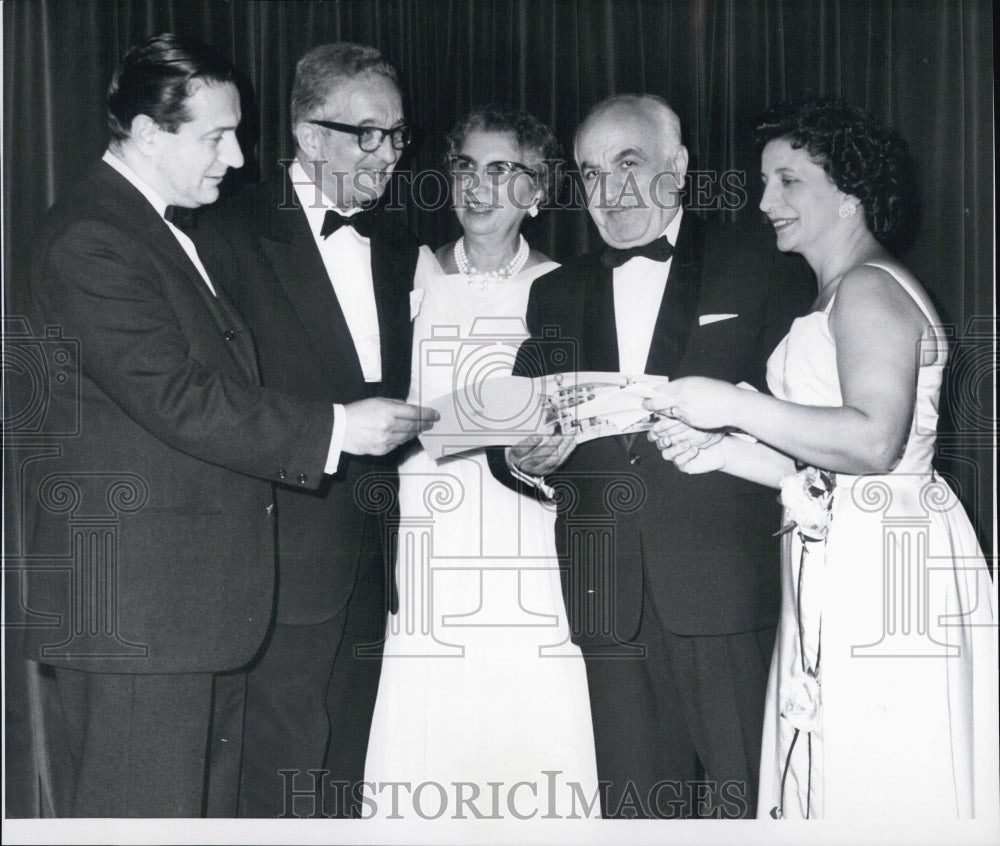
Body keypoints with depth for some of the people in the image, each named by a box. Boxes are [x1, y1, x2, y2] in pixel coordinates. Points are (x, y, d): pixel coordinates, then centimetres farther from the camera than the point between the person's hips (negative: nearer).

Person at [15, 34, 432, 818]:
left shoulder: (170, 233, 19)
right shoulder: (89, 240, -13)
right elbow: (176, 400, -20)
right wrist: (333, 428, -17)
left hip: (197, 602, 10)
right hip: (130, 604, -10)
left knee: (208, 805, 14)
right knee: (144, 810, -2)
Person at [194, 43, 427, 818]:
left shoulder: (397, 245, 15)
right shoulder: (235, 236, -6)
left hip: (369, 569, 6)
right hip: (287, 565, -6)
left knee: (347, 780, 14)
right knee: (283, 789, -2)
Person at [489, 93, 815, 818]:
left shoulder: (762, 267, 5)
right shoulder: (556, 294, 17)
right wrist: (524, 457, -8)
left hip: (726, 590, -3)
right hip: (610, 599, 3)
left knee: (742, 801, 2)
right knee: (634, 806, 8)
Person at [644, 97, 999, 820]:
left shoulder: (868, 288, -9)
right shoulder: (840, 297, 21)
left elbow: (874, 442, -23)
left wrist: (732, 405, -18)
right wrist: (725, 452, 7)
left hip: (881, 568, -10)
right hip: (835, 570, 10)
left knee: (879, 787, -3)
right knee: (827, 780, 10)